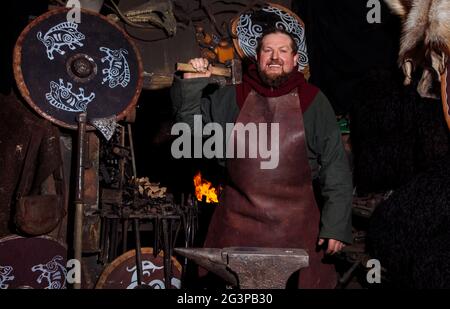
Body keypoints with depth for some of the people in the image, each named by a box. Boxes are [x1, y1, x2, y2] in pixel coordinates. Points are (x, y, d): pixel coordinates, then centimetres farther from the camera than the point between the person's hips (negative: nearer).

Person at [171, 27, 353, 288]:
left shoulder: (314, 102, 0)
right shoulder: (232, 98, 5)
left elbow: (335, 166, -2)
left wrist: (336, 225, -7)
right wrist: (192, 85, -3)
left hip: (296, 226, -1)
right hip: (236, 224, 2)